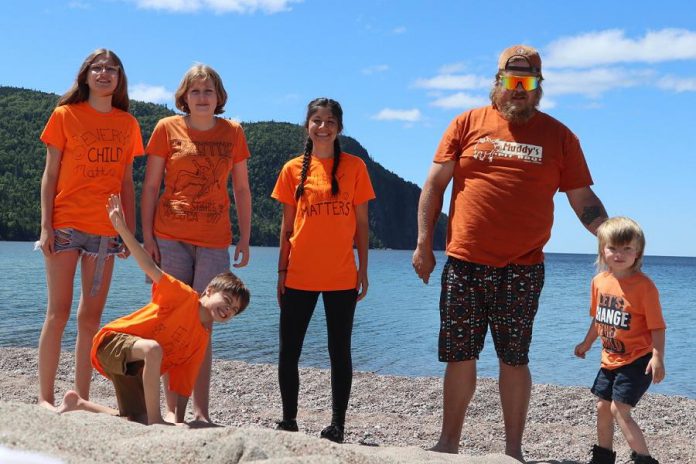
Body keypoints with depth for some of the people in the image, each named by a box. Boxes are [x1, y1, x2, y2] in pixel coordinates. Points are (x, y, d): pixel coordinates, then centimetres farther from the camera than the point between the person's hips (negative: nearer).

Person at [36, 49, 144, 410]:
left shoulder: (128, 124, 11)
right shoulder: (65, 115, 3)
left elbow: (126, 183, 12)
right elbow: (50, 174, 1)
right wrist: (45, 225, -7)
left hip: (105, 230, 3)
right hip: (65, 226, -3)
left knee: (91, 316, 5)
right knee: (59, 312, -3)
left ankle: (82, 399, 11)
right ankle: (45, 397, 4)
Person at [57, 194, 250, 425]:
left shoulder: (202, 339, 6)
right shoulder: (185, 297, -12)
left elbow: (183, 383, 7)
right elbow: (150, 268, -19)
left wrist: (180, 422, -1)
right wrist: (121, 228, -28)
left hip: (135, 366, 8)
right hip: (112, 340, -8)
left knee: (136, 421, -1)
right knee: (153, 348, -39)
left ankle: (78, 404, 19)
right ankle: (155, 419, -31)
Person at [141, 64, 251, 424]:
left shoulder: (232, 132, 9)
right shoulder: (167, 128, 4)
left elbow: (241, 189, 12)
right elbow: (150, 186, 4)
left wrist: (245, 239, 6)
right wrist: (147, 236, -4)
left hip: (214, 241, 1)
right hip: (170, 237, -1)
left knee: (203, 325, 2)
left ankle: (201, 412, 7)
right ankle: (171, 408, 8)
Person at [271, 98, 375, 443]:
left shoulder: (354, 167, 2)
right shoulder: (293, 169, 5)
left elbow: (361, 224, 4)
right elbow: (287, 225, 9)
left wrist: (363, 270, 0)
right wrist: (282, 270, 5)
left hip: (341, 276, -1)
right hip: (299, 276, 1)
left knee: (339, 351, 5)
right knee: (289, 351, 4)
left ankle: (337, 425, 13)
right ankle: (289, 420, 18)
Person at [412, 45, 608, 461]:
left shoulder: (558, 136, 6)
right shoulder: (468, 124, 6)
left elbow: (584, 200, 6)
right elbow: (434, 185, 6)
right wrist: (424, 244, 0)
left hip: (522, 271, 0)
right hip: (464, 266, 1)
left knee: (514, 360, 5)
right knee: (460, 357, 8)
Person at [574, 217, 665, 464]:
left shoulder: (644, 285, -19)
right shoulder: (599, 281, 0)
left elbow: (657, 326, -17)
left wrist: (657, 357, -25)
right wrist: (587, 343, 23)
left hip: (637, 361, -7)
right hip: (610, 360, 7)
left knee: (619, 410, -13)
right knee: (602, 407, 16)